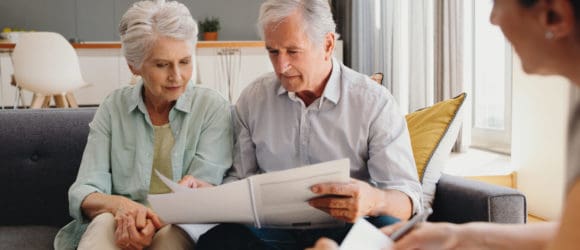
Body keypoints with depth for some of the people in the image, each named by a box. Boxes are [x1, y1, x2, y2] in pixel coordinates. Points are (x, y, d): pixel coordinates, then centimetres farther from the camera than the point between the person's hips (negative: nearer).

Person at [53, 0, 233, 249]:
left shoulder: (214, 107, -1)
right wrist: (119, 204, -26)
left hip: (184, 227, -1)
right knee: (104, 224, -33)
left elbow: (204, 192, -10)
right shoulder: (113, 107, 4)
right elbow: (83, 193, -2)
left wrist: (155, 221, -31)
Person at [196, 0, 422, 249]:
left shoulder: (375, 103, -3)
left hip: (346, 229, -3)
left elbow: (408, 198, -8)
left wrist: (375, 201, -32)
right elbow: (239, 179, 13)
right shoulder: (252, 98, 8)